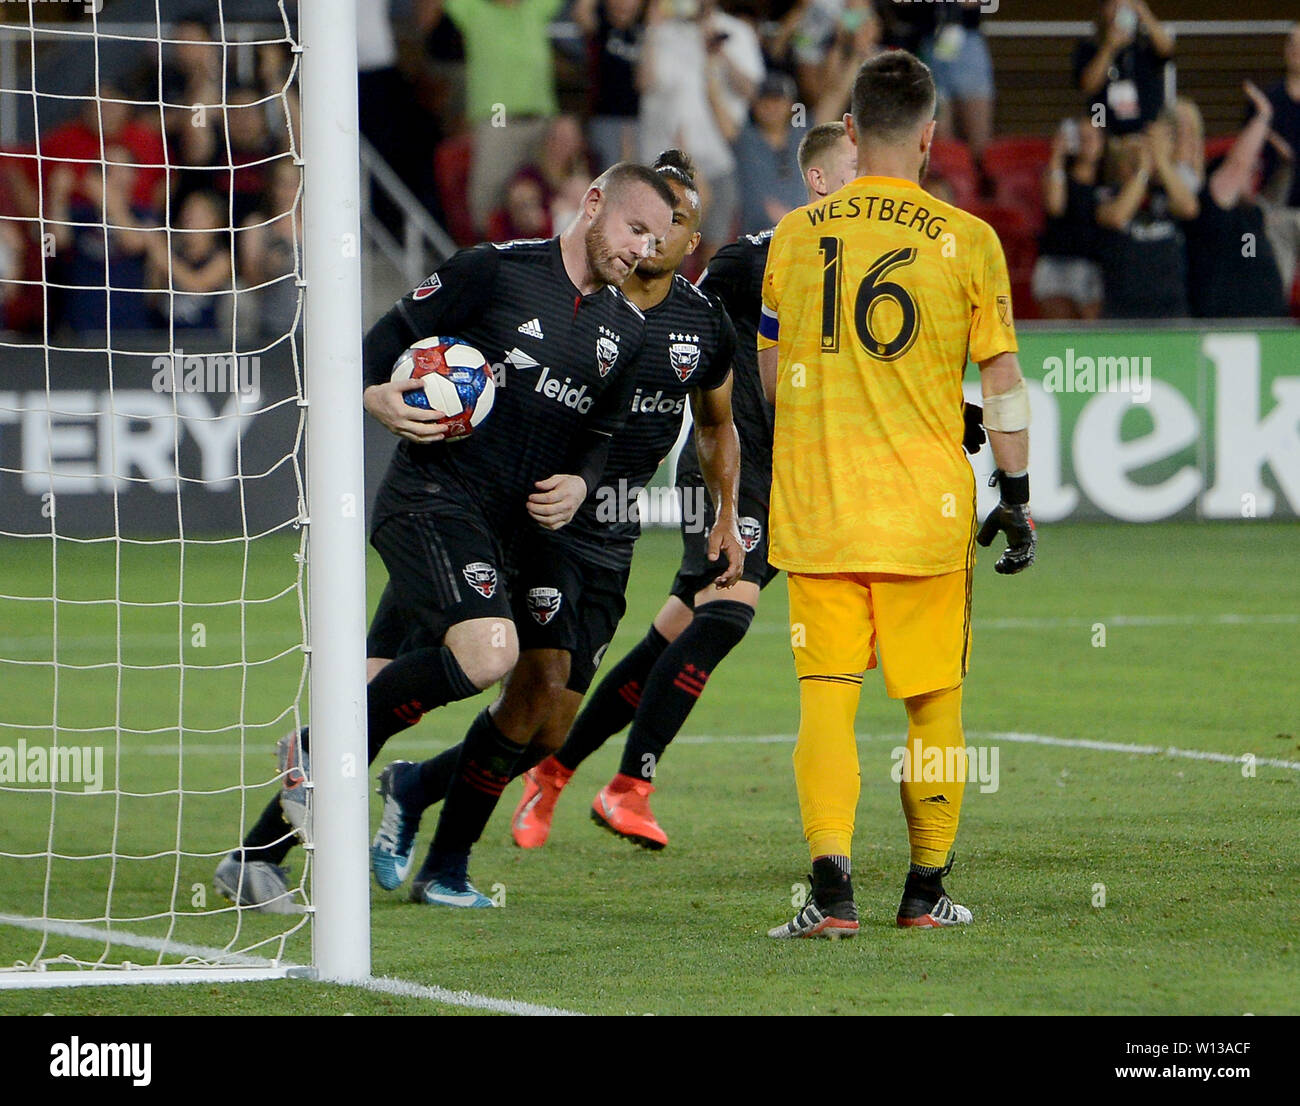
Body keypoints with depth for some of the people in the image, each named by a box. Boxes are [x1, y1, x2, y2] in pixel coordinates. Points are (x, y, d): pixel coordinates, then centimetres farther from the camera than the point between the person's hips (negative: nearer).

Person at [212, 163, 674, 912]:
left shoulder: (627, 330, 16)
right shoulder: (495, 271, -2)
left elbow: (607, 434, 24)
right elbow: (392, 336, 2)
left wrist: (580, 483, 4)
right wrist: (376, 396, -17)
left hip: (504, 532, 7)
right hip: (431, 498, -7)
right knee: (488, 650, -30)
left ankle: (256, 858, 12)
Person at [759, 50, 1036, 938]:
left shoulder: (795, 234, 4)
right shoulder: (968, 241, -3)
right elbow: (1003, 381, -2)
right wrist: (1017, 500, 5)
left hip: (816, 506, 1)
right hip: (927, 512, -1)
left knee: (826, 696, 0)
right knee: (933, 703, 10)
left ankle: (832, 883, -16)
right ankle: (926, 890, 16)